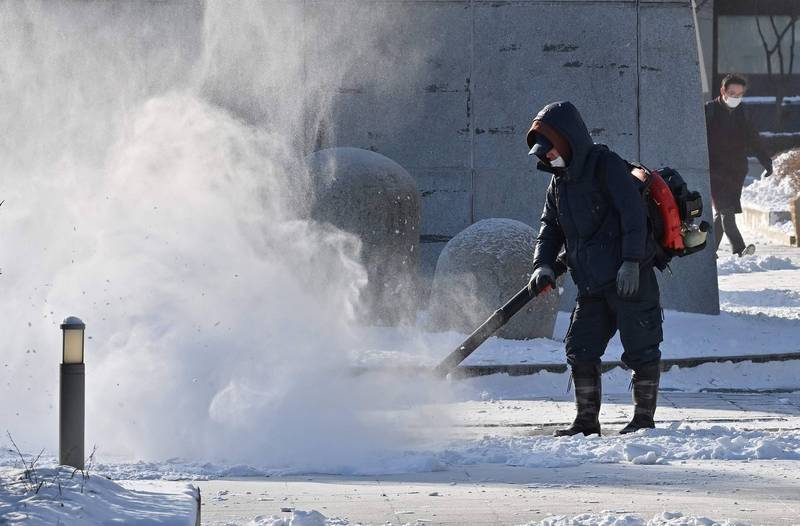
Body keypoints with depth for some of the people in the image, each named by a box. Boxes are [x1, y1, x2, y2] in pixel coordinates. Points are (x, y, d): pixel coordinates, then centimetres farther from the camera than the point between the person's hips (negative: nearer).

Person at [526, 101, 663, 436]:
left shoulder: (606, 166, -10)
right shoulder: (559, 181, 16)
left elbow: (633, 213, -16)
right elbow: (550, 227, 21)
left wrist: (631, 262, -22)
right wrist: (543, 264, 3)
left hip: (630, 277, -8)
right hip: (591, 283, 8)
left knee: (640, 350, -2)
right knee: (580, 349, 5)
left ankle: (644, 418, 6)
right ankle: (587, 421, 12)